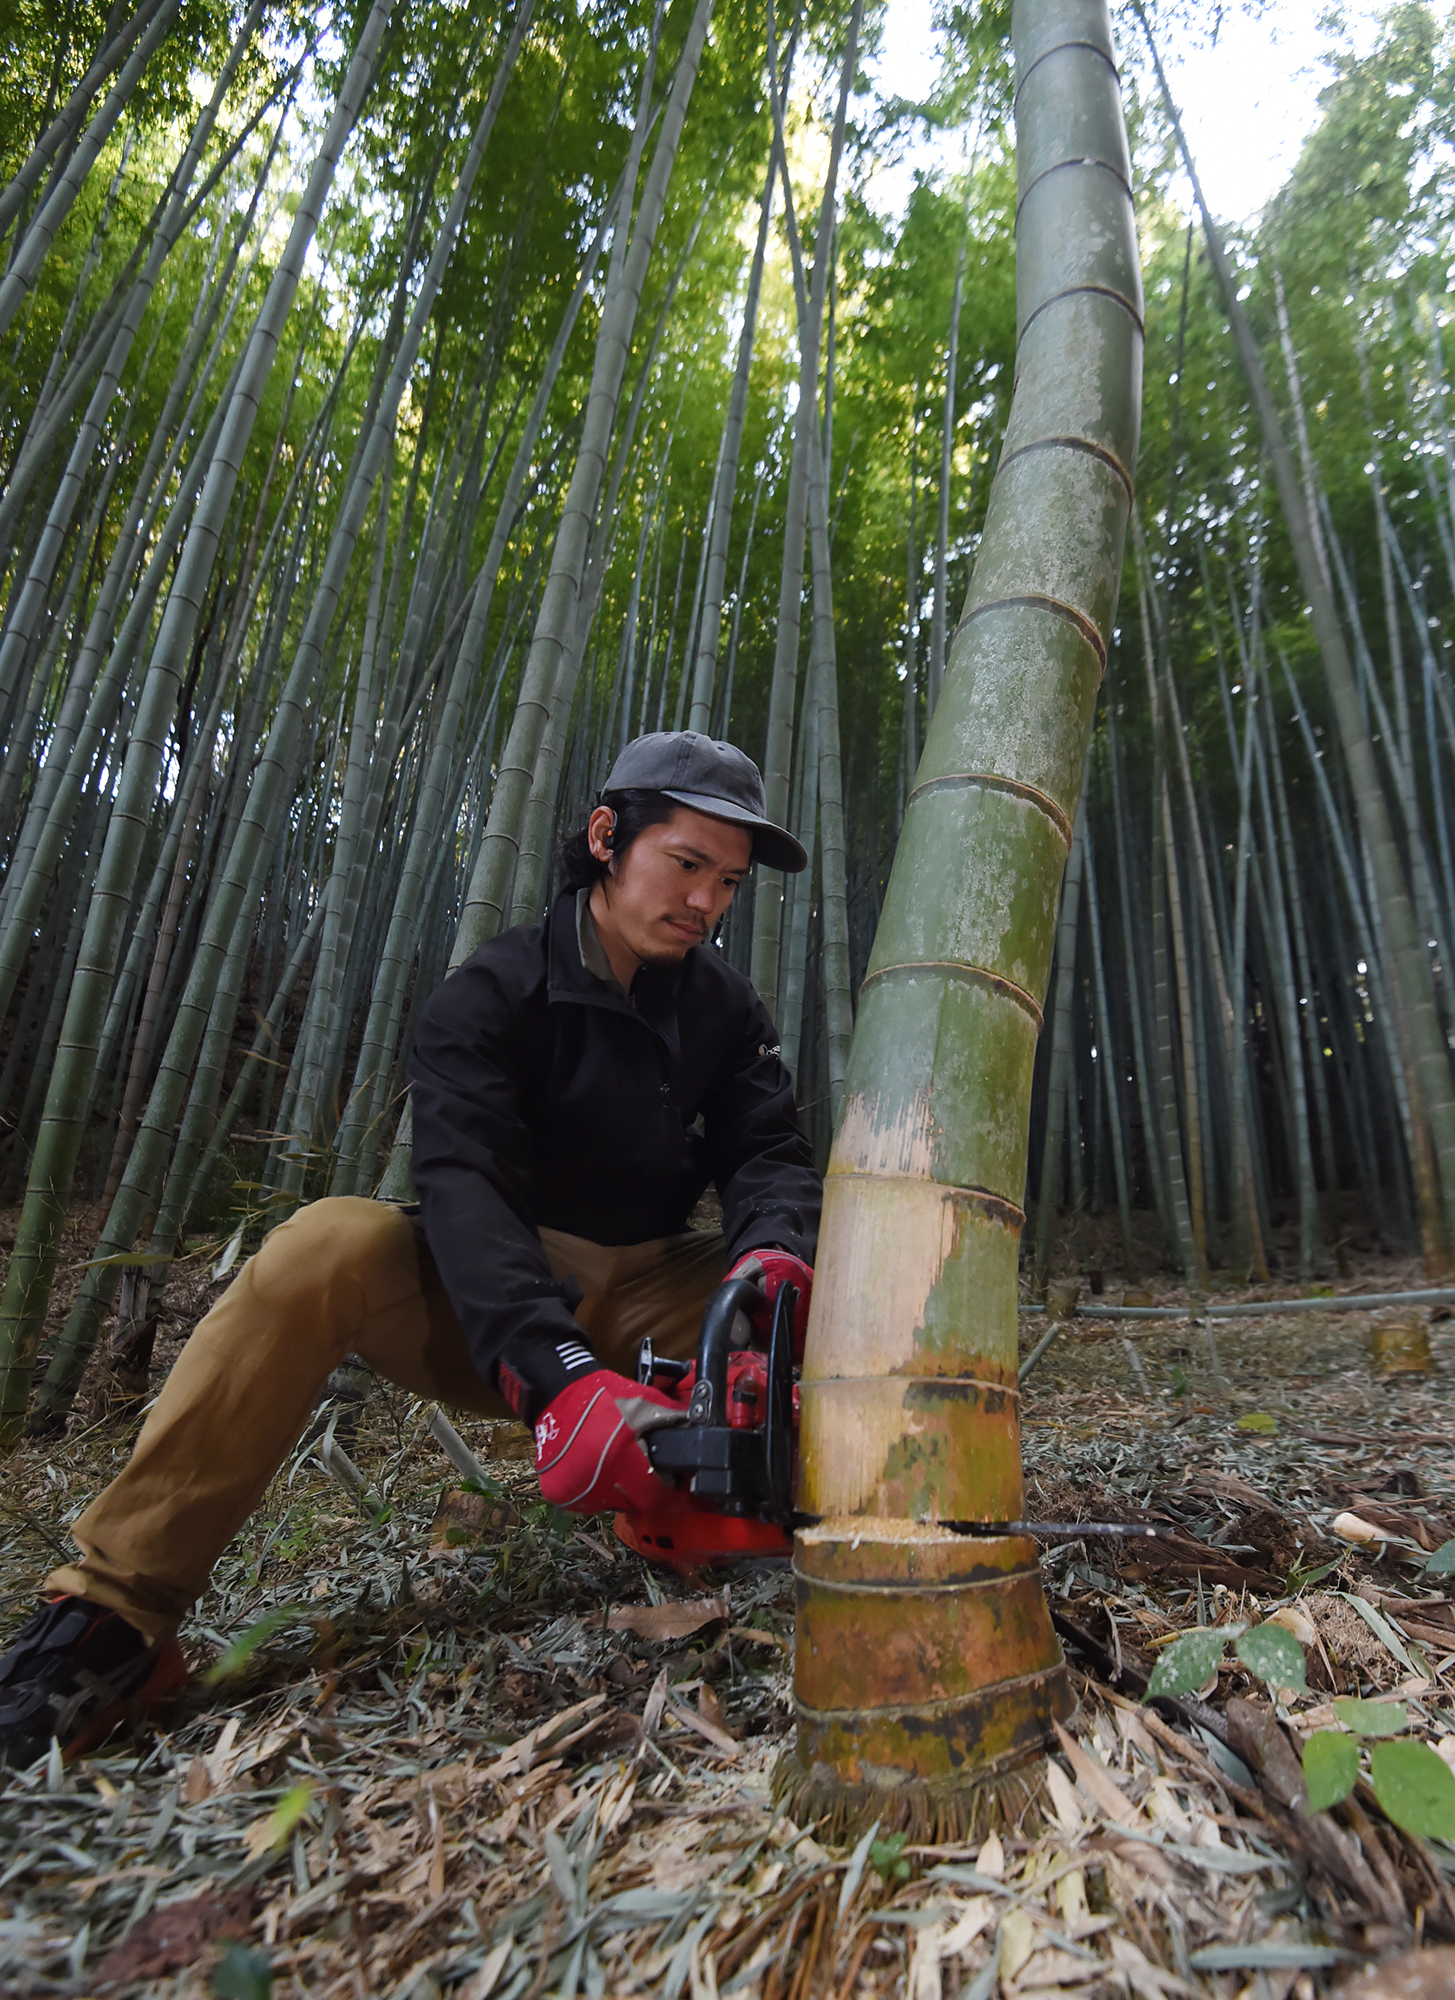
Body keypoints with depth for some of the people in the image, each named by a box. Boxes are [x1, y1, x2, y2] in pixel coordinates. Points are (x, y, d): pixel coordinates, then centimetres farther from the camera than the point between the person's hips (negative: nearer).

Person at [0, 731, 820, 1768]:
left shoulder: (727, 1008, 0)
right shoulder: (493, 994, -14)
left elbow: (771, 1156, -10)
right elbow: (463, 1186, -29)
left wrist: (770, 1263, -35)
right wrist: (555, 1377, -45)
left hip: (639, 1306, 4)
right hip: (486, 1317, -3)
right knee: (329, 1245, -31)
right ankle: (116, 1607, -24)